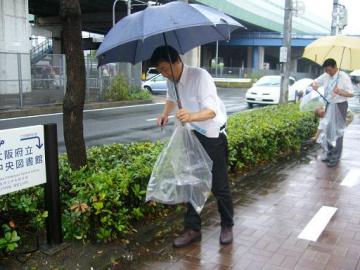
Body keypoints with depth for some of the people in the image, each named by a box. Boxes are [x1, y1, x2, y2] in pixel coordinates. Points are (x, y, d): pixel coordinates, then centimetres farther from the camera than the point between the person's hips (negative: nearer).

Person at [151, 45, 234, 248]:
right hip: (194, 134, 7)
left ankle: (227, 226, 25)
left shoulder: (200, 76, -25)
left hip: (214, 135, -6)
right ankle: (193, 229, 20)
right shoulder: (172, 81, -2)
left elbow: (211, 110, -36)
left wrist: (191, 116, -54)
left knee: (219, 185, 3)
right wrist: (165, 114, 6)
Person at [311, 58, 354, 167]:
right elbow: (315, 82, 10)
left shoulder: (344, 77, -16)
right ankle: (330, 153, 28)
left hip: (340, 106, -6)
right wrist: (314, 85, -14)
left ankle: (335, 157, 4)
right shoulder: (325, 76, 0)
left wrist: (340, 92, -36)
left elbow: (350, 94, -17)